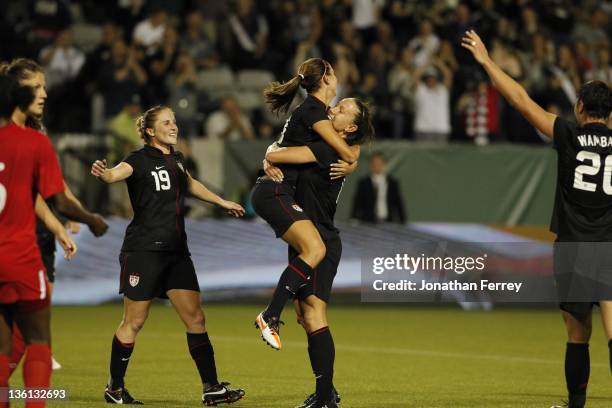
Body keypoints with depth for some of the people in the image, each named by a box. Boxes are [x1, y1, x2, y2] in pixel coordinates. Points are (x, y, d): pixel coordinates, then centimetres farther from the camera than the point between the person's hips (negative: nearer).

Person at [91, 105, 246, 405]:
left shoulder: (176, 158, 13)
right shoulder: (141, 159, -9)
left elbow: (190, 185, 35)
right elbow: (116, 173, -30)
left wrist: (222, 202, 46)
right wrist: (102, 173, -54)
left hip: (176, 251, 7)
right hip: (144, 250, -7)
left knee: (195, 318, 2)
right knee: (134, 322, -2)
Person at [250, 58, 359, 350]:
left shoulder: (311, 109, 19)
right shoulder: (314, 110, -10)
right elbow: (347, 154, -11)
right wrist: (357, 148, 10)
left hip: (272, 194, 10)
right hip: (274, 192, -10)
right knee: (315, 249, -22)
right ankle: (270, 317, -25)